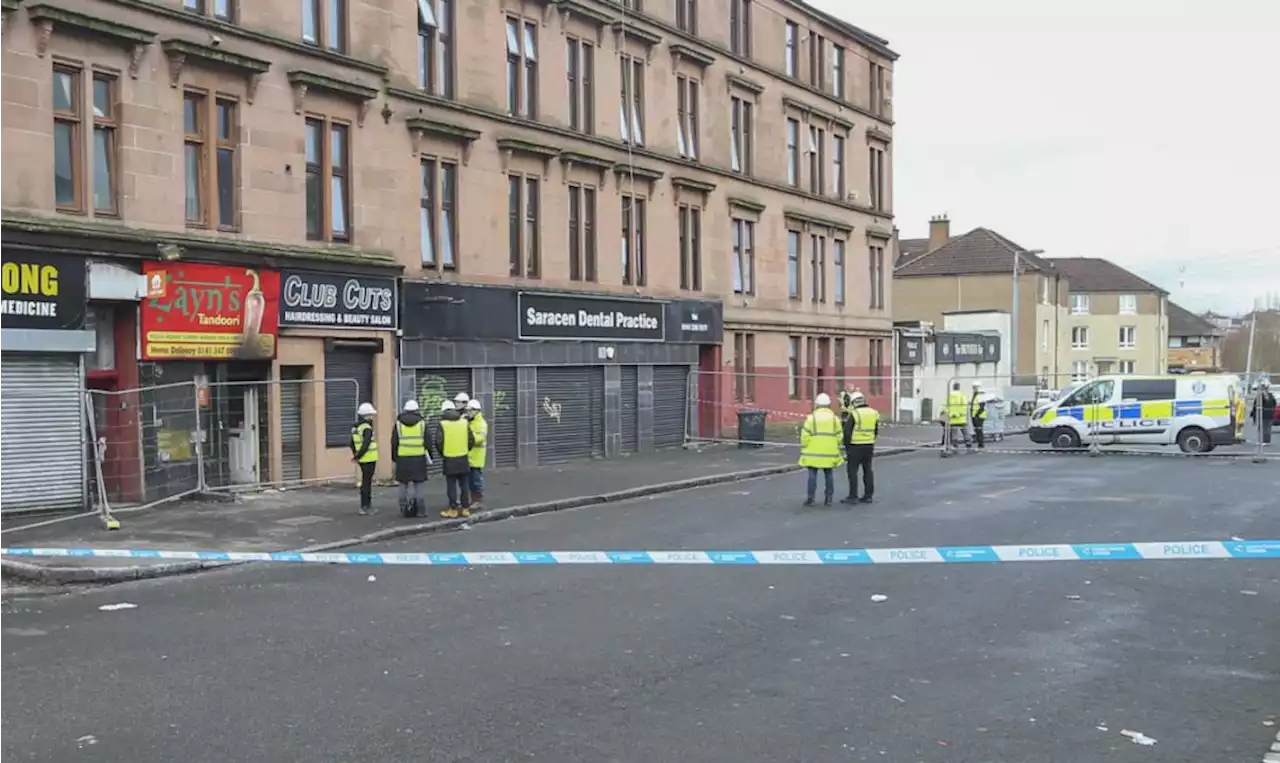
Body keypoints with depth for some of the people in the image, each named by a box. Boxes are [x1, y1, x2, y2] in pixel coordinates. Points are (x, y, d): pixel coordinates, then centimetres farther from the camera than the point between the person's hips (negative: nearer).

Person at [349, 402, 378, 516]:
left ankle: (368, 504, 26)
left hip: (362, 460, 9)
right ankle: (365, 506, 2)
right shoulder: (367, 428, -17)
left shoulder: (355, 428, 12)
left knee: (366, 481, 18)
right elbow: (365, 445, -24)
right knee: (366, 482, -2)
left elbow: (352, 444, 18)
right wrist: (358, 456, -15)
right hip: (369, 459, -9)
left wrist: (356, 455, 17)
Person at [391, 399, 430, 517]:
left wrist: (394, 457, 14)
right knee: (420, 485, 2)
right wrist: (429, 457, 12)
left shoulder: (398, 423, 4)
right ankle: (420, 509, 0)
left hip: (403, 458, 1)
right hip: (419, 458, -1)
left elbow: (394, 442, 6)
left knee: (403, 485, 10)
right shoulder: (422, 423, 2)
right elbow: (427, 441, 3)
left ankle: (404, 509, 11)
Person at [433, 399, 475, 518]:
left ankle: (453, 509, 4)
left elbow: (438, 442, -11)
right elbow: (472, 440, 4)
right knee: (464, 484, 11)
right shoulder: (464, 422, 4)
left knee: (451, 486, 3)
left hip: (449, 460, -3)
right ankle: (465, 508, 15)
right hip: (463, 458, 3)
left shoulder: (442, 424, -7)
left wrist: (442, 453, 7)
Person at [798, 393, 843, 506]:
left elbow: (805, 436, -9)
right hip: (829, 453, 3)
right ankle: (829, 499, 9)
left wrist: (803, 450, 1)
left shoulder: (811, 417, -7)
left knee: (812, 475, 1)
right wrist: (836, 450, 13)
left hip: (813, 453, -3)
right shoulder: (834, 418, 3)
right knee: (828, 475, 9)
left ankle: (810, 498, -1)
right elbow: (839, 436, 2)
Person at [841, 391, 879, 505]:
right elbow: (876, 431, 12)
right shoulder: (874, 413, 6)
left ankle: (853, 496, -2)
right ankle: (868, 495, 13)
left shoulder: (854, 414, -13)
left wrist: (846, 445, -2)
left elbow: (847, 431, -12)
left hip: (856, 446, -6)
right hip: (869, 446, 6)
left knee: (852, 470, 0)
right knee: (867, 470, 11)